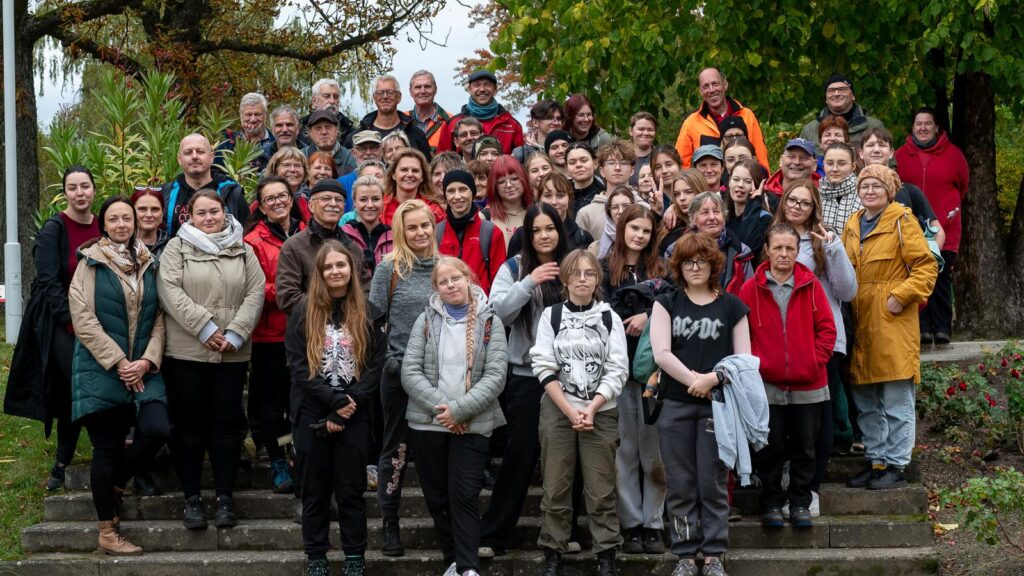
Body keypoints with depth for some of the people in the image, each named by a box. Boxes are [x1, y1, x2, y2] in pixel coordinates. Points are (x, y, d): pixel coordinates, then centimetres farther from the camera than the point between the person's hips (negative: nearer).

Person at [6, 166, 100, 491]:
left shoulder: (104, 227, 6)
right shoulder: (53, 230, -8)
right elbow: (48, 282, -12)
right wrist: (72, 321, -18)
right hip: (59, 322, -4)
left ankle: (62, 464, 15)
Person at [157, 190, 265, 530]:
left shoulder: (243, 251, 11)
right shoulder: (177, 248, 4)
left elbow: (256, 293, 3)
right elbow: (170, 292, -8)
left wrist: (236, 332, -10)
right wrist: (205, 327, -16)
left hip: (232, 354, 2)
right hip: (186, 351, -2)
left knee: (227, 423, 4)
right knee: (189, 424, 3)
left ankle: (225, 498, 12)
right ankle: (192, 498, 11)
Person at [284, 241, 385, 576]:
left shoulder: (366, 312, 4)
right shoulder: (304, 312, 2)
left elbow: (376, 364, -2)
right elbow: (297, 365, -6)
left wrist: (349, 403, -13)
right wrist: (334, 400, -15)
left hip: (354, 415, 0)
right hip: (311, 413, 0)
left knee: (351, 489, 4)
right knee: (315, 490, 6)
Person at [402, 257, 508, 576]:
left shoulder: (490, 321, 1)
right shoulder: (426, 320, 7)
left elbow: (495, 376, -7)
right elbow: (410, 372, -2)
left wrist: (459, 409, -16)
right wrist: (440, 406, -14)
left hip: (473, 425, -2)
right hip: (427, 423, 3)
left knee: (464, 496, -9)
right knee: (438, 498, 7)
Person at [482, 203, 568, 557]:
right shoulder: (515, 268, 0)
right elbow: (497, 311, -12)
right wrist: (529, 282, -18)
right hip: (525, 375, -2)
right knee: (520, 454, 0)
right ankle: (493, 535, 8)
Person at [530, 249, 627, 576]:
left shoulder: (610, 318, 4)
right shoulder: (550, 315, 4)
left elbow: (617, 371, -2)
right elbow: (544, 367, -3)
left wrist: (591, 409, -13)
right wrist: (569, 411, -12)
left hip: (601, 412, 0)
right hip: (557, 410, 0)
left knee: (601, 489, -1)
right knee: (556, 487, 2)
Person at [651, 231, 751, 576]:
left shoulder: (731, 306, 7)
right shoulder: (667, 303, 7)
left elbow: (744, 358, 1)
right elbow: (661, 353, -5)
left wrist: (712, 378, -14)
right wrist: (694, 381, -13)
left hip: (717, 405, -1)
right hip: (676, 405, 1)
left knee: (713, 483, 1)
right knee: (681, 484, 3)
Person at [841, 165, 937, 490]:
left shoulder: (902, 220, -4)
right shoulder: (853, 225, 15)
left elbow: (926, 267, -9)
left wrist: (901, 296, -16)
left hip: (893, 322, -7)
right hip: (861, 322, 7)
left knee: (896, 401, -3)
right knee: (866, 402, 11)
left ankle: (895, 466, 3)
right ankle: (875, 461, 20)